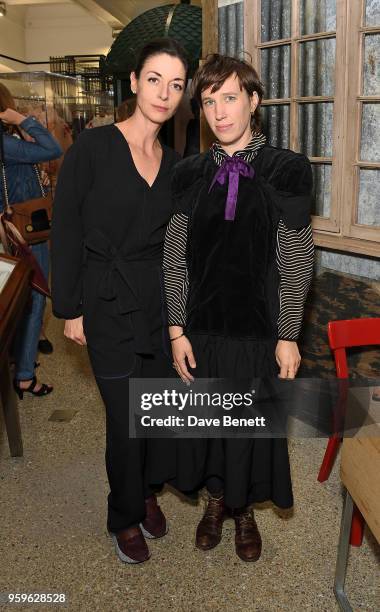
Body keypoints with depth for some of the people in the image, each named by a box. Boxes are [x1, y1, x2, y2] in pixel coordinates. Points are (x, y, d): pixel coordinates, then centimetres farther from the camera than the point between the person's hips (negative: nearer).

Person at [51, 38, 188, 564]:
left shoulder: (173, 162, 6)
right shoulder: (93, 147, -10)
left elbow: (173, 239, 11)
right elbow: (65, 232, -9)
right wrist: (70, 309, -8)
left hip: (162, 302, 5)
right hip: (109, 305, -4)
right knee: (126, 419, 4)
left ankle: (149, 491, 40)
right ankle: (126, 517, 29)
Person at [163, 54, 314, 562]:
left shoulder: (287, 170, -8)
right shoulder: (190, 174, 0)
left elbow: (296, 261, -7)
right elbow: (175, 256, 1)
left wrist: (288, 336, -8)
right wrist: (177, 329, -3)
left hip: (259, 328, -2)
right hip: (202, 326, 2)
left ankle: (245, 509, 40)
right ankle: (216, 499, 43)